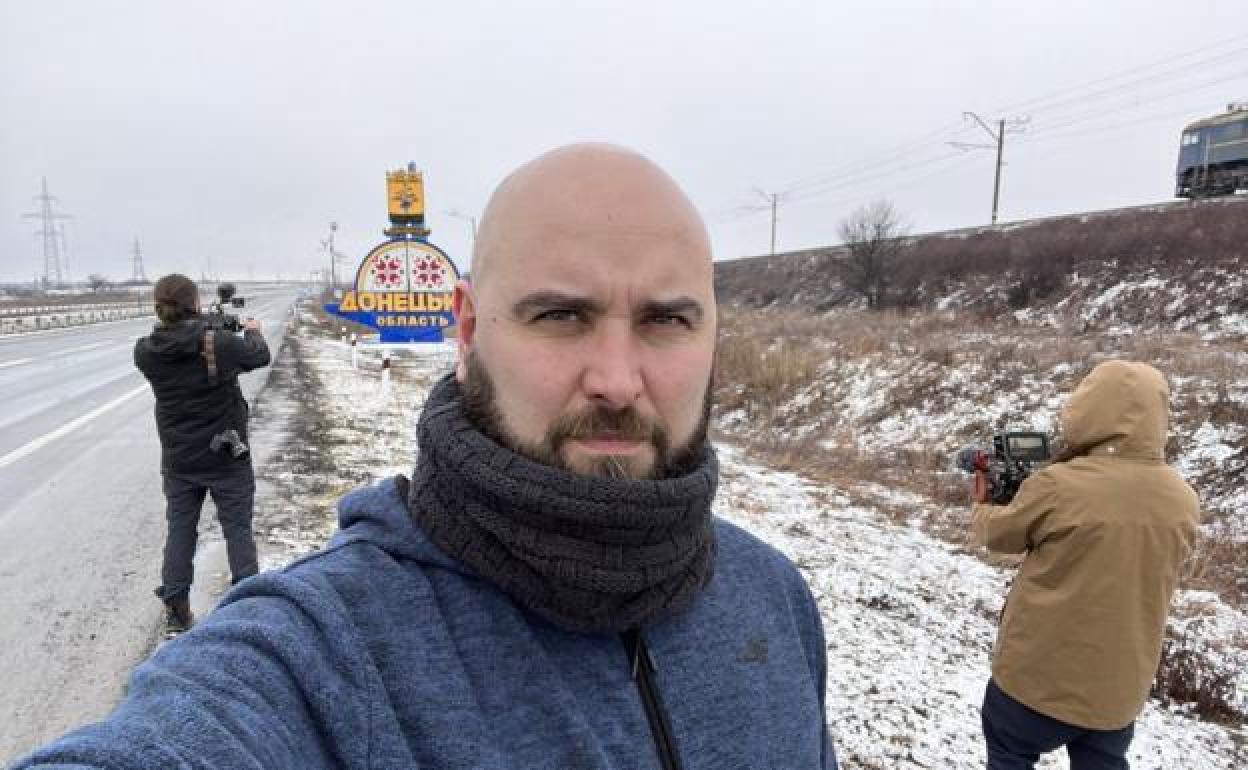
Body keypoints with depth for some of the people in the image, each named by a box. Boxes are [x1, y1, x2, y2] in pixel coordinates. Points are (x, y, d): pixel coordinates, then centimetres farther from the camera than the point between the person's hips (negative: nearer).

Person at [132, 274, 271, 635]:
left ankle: (176, 611, 22)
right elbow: (260, 356, -1)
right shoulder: (221, 342, -19)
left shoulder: (146, 351, -10)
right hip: (227, 456, -3)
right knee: (238, 530, 9)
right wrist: (252, 331, 20)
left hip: (179, 460, 3)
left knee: (179, 531, 15)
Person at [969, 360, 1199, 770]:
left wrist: (984, 506, 17)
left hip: (1039, 678, -4)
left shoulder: (1056, 487, -23)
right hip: (1120, 686, 4)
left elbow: (1000, 534, -5)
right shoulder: (1183, 501, -7)